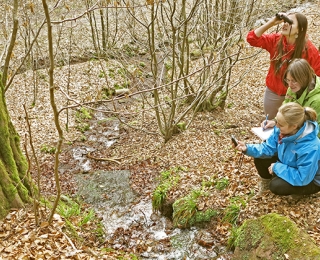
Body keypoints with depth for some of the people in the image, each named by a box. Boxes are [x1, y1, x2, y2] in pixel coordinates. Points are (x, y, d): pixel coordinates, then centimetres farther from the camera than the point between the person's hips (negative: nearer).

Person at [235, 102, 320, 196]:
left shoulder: (310, 147, -40)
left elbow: (302, 178, -36)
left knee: (276, 185, -27)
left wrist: (277, 167, -28)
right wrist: (247, 148, -23)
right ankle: (266, 184, 20)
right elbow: (268, 148, -7)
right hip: (289, 165, 7)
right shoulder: (281, 130, -19)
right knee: (260, 159, -9)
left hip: (309, 180, -6)